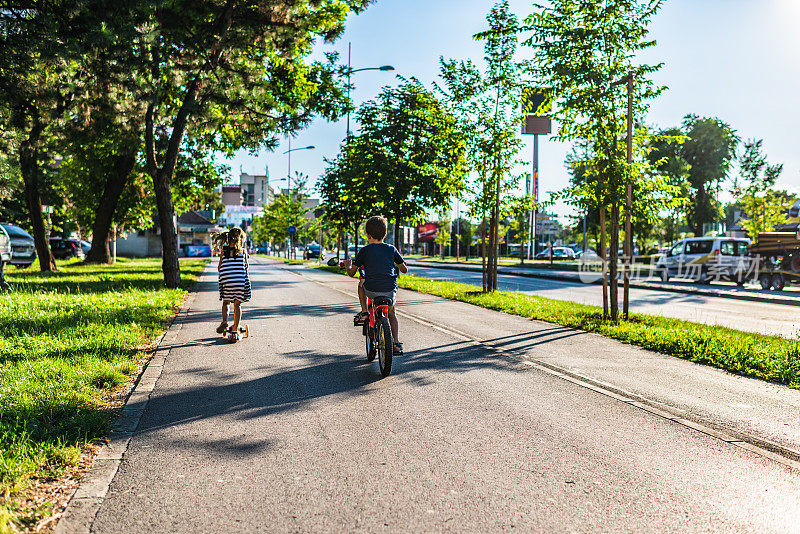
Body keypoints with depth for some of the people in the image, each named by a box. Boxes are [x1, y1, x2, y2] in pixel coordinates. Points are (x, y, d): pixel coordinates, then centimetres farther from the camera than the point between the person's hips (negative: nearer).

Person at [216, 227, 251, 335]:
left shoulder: (224, 250, 6)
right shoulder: (243, 251, 2)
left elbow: (219, 267, 9)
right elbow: (246, 266, 9)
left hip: (226, 281, 1)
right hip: (240, 281, -1)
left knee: (226, 302, 21)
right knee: (237, 305, 11)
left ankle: (224, 322, 2)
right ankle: (235, 327, 10)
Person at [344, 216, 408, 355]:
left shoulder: (364, 251, 1)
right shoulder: (391, 249, 7)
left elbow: (351, 273, 7)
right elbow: (405, 269, 17)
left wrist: (348, 264, 29)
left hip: (371, 290, -2)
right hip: (390, 291, 2)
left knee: (361, 283, 33)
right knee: (391, 314, 29)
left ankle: (364, 312, 24)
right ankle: (396, 344, 16)